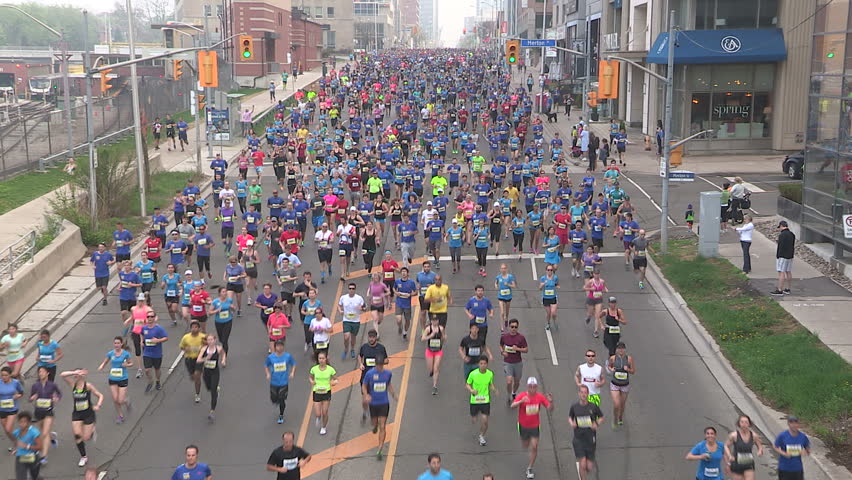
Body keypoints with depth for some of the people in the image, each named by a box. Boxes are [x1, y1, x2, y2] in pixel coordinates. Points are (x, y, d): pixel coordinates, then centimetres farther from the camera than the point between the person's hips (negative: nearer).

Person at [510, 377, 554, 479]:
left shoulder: (540, 397, -13)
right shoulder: (522, 396, -19)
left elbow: (550, 409, -10)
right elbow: (512, 406, -32)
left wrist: (551, 402, -31)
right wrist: (521, 401, -51)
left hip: (535, 425, 1)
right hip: (523, 425, 0)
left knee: (534, 447, -5)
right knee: (526, 446, 17)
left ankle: (529, 469, 11)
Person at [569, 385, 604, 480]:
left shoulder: (594, 407, -4)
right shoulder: (574, 407, -1)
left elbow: (601, 418, 9)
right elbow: (570, 417, 15)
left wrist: (597, 424, -12)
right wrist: (572, 423, -7)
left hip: (590, 439, 0)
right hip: (578, 439, 0)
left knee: (589, 467, 3)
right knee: (583, 464, -9)